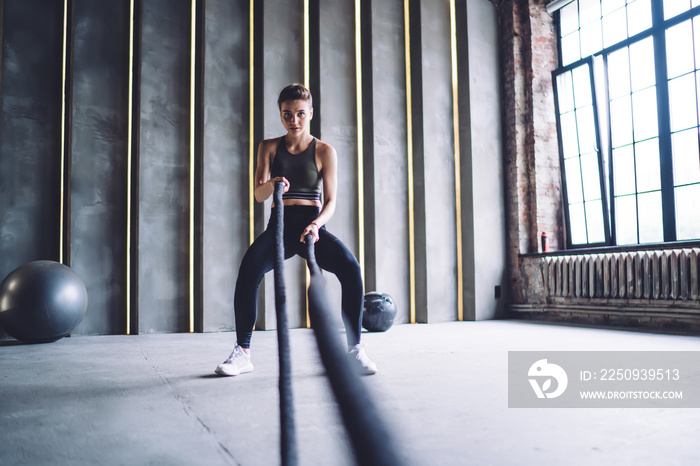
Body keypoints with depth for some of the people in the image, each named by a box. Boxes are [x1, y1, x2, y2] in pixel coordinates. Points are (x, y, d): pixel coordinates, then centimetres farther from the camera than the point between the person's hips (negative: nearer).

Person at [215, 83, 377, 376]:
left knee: (350, 267, -28)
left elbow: (330, 201, -1)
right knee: (249, 267, -30)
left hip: (313, 225, 0)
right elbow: (258, 195, -2)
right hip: (280, 224, 1)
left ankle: (354, 348, -15)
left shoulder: (325, 152, 4)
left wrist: (316, 224, -22)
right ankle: (242, 353, -18)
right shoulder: (269, 148, 9)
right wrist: (271, 185, -26)